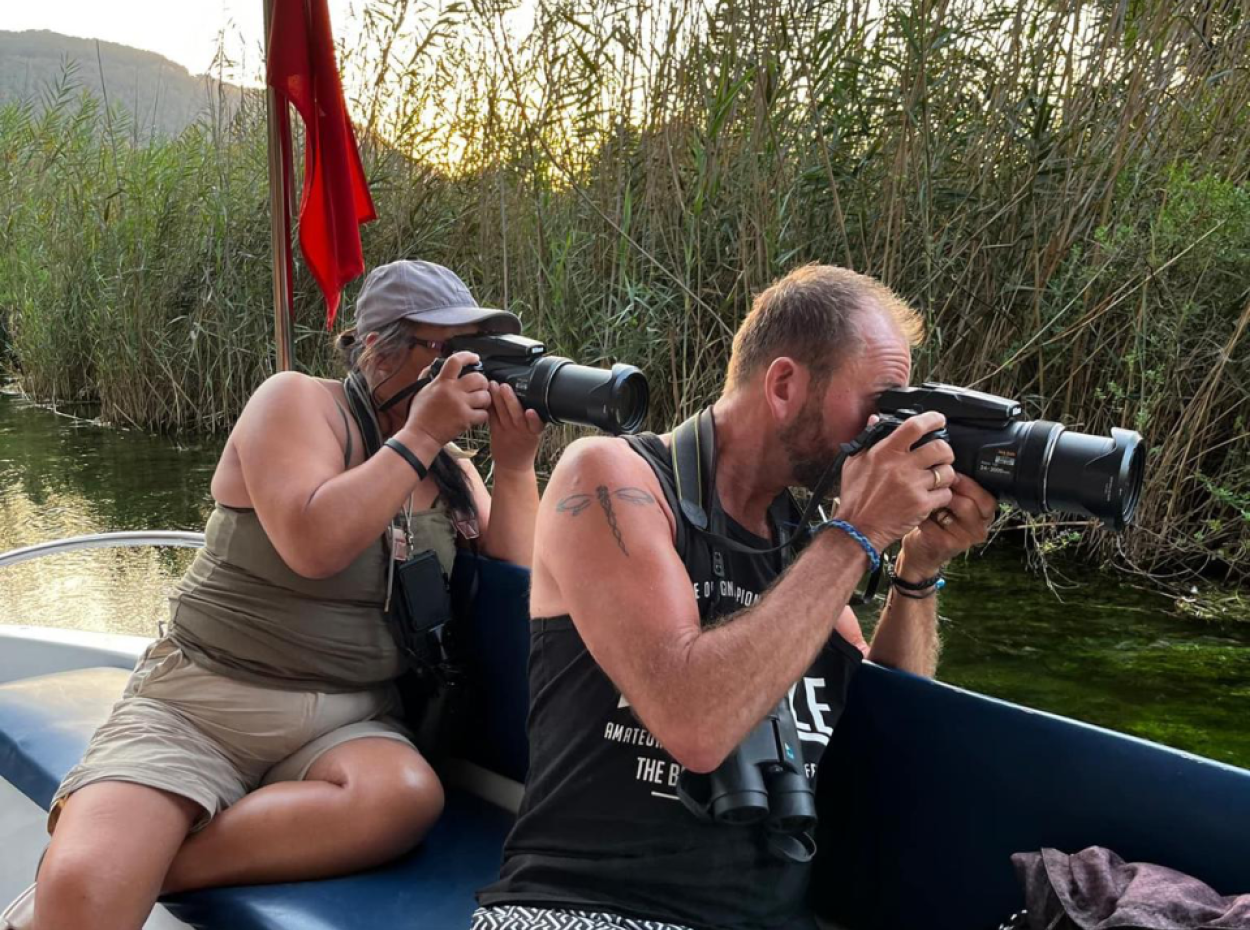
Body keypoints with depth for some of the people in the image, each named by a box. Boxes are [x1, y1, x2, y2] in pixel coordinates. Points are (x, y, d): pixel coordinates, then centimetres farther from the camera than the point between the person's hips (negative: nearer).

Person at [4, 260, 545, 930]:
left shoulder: (450, 470, 12)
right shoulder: (297, 403, -4)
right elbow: (313, 544, -20)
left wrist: (515, 467, -4)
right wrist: (420, 435, -15)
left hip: (350, 722, 5)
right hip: (202, 698, -5)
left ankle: (137, 869, -23)